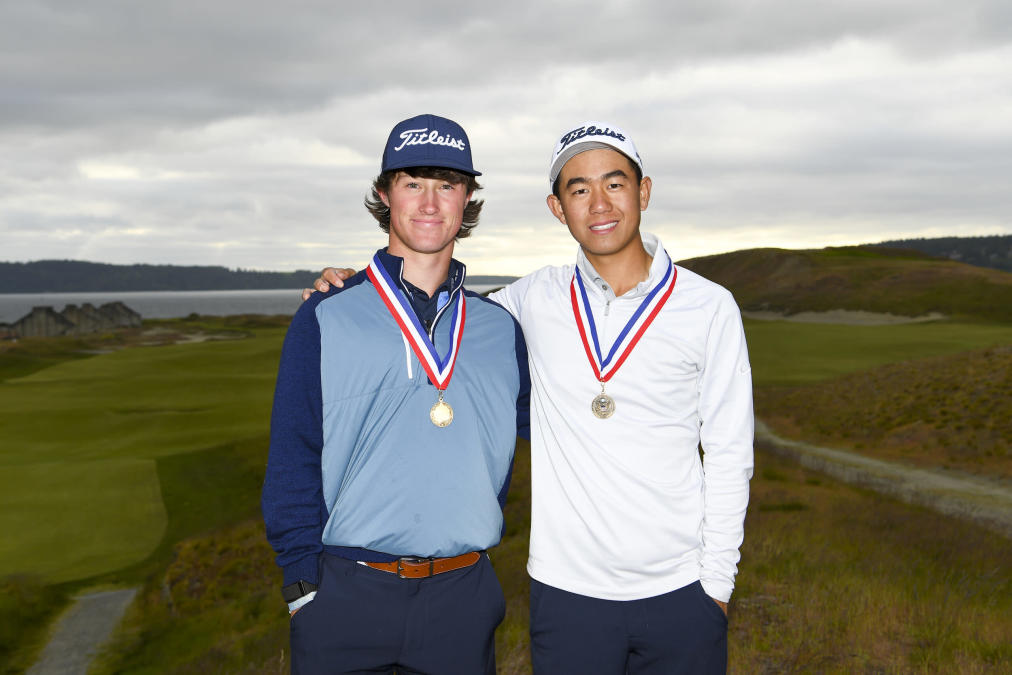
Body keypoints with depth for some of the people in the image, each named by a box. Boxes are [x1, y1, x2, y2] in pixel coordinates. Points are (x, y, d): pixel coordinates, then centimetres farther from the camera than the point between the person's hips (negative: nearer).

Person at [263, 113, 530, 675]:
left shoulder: (500, 329, 7)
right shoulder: (324, 320, 0)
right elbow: (292, 464, -2)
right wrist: (305, 580, -6)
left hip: (463, 600, 2)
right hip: (345, 593, -2)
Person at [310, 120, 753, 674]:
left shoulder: (709, 307, -3)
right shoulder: (536, 299, 0)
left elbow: (728, 454, 1)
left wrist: (717, 584, -1)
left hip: (679, 593, 0)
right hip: (567, 592, 1)